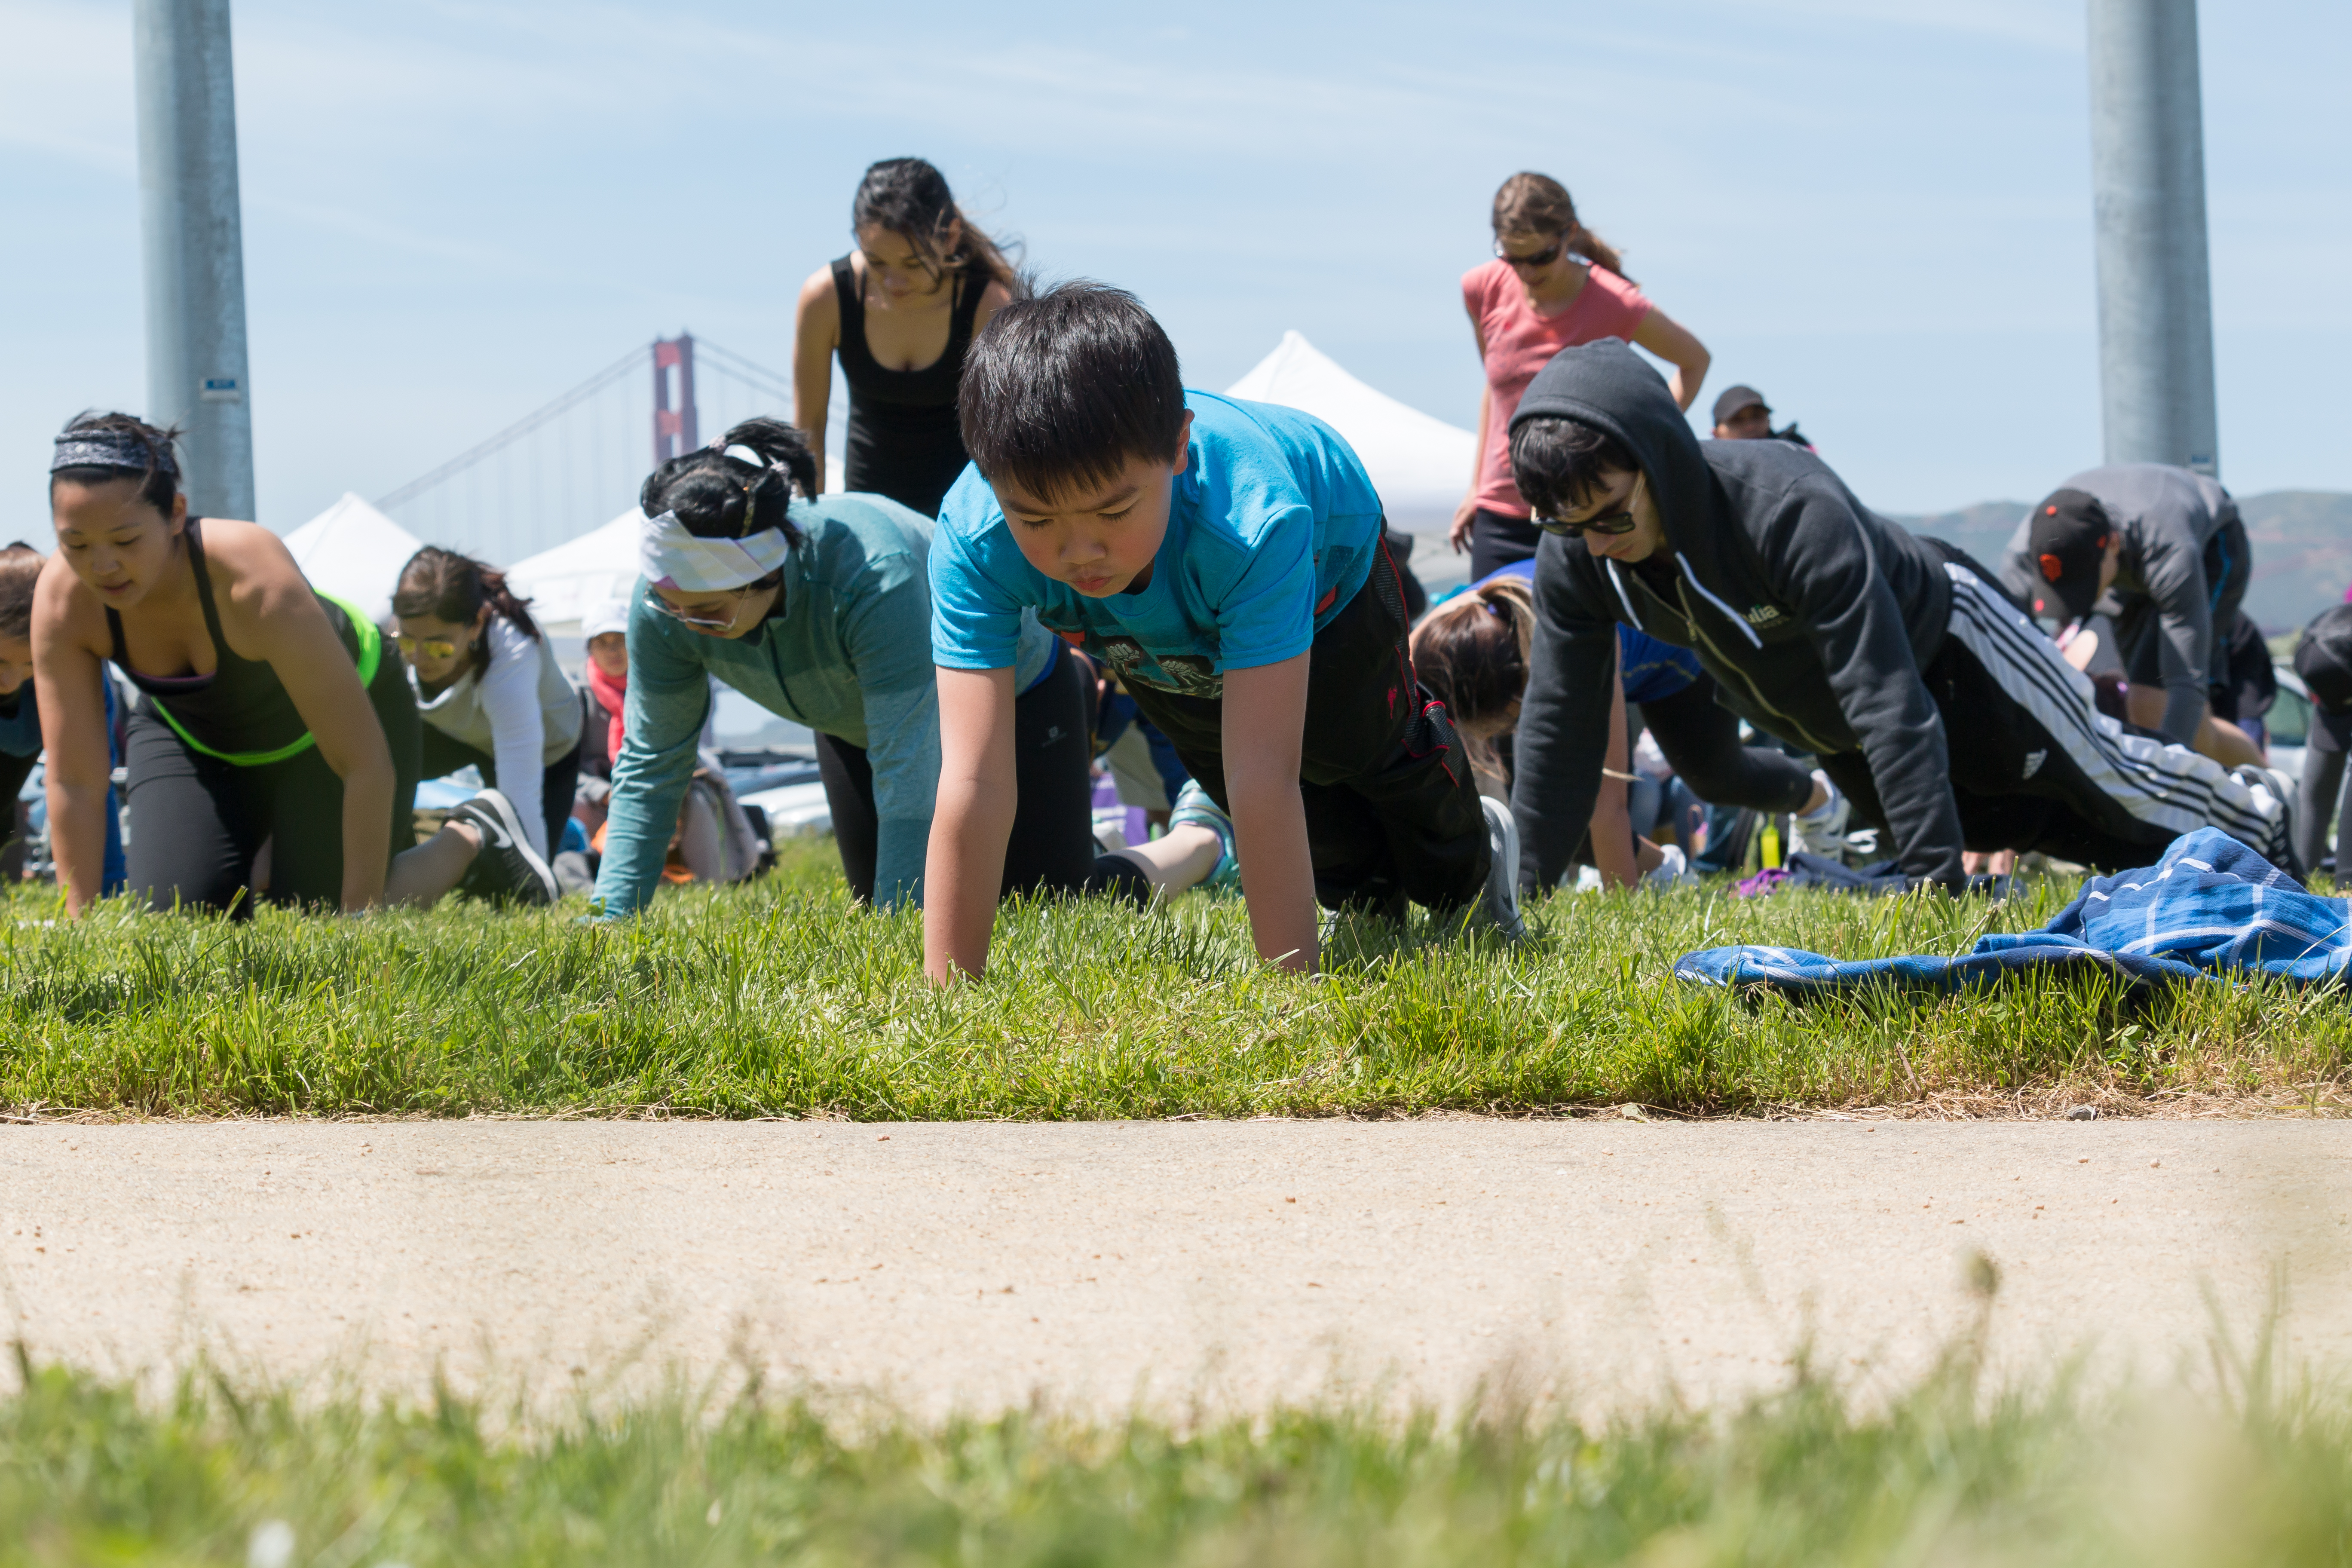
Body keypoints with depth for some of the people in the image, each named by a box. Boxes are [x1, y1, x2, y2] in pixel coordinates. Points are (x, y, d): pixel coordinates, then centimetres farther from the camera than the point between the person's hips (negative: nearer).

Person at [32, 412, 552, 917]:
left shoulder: (255, 579, -43)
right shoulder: (63, 597, -32)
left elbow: (366, 764, -35)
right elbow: (74, 784, -23)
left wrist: (358, 918, -31)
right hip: (192, 733, 4)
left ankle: (473, 836, 18)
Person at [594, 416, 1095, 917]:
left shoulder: (874, 575, -46)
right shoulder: (669, 598, -30)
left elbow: (907, 779, -44)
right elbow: (648, 768, -20)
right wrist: (610, 920, -26)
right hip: (855, 723, 5)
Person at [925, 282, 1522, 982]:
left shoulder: (1253, 524, -53)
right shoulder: (972, 538, -46)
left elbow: (1261, 778, -56)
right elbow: (973, 783, -49)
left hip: (1324, 567, -2)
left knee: (1378, 754, 24)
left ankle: (1471, 858, 58)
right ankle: (1372, 901, 53)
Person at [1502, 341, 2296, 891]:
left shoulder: (1790, 508, -46)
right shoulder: (1576, 556, -29)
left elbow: (1889, 704, -47)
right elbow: (1557, 725, -19)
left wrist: (1935, 880, -51)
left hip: (1942, 644, -6)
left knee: (2105, 781, 18)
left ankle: (2253, 812, 47)